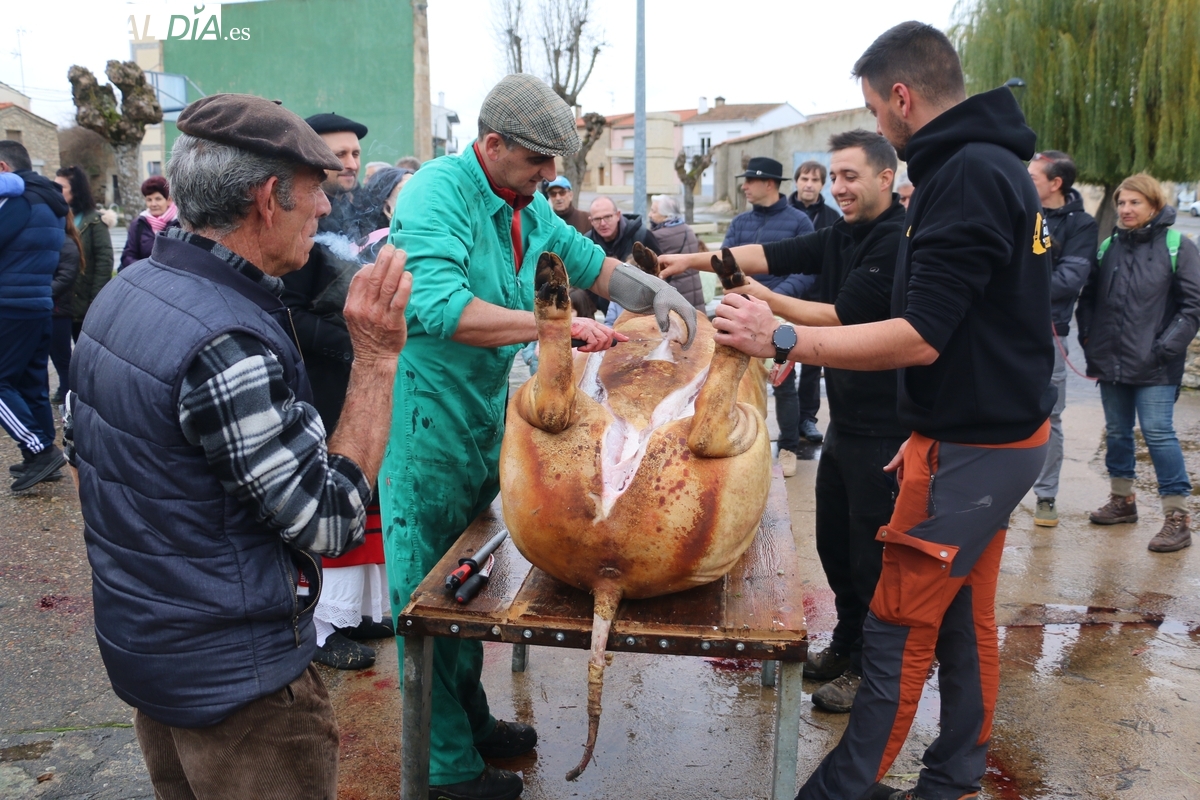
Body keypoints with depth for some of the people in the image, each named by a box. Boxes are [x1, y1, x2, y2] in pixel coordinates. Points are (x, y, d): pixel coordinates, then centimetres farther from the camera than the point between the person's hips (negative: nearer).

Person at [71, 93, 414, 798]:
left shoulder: (127, 291, 1)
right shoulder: (227, 345, -30)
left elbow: (101, 456, 12)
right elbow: (331, 522, -25)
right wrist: (378, 356, -25)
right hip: (234, 677, -9)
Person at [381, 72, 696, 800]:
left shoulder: (529, 207, 7)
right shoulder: (438, 192, -18)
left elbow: (586, 261, 19)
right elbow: (440, 308, -32)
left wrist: (657, 293, 3)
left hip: (483, 419, 8)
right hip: (426, 421, -8)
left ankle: (472, 722, 36)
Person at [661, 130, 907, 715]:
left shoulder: (900, 242, -16)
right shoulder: (840, 236, 10)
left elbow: (842, 316, -20)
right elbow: (773, 254, 2)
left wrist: (766, 300, -21)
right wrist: (696, 259, -8)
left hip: (885, 429, -9)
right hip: (846, 419, 9)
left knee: (872, 555, 3)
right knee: (833, 541, 18)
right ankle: (846, 648, 36)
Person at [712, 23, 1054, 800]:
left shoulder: (967, 176, -20)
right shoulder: (998, 164, 11)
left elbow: (921, 339, -25)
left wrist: (780, 339, -22)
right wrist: (932, 427, 20)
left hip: (973, 446, -10)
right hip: (1002, 430, 10)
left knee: (898, 628, 0)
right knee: (966, 619, 17)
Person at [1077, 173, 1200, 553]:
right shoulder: (1109, 248, 9)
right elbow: (1088, 297, 15)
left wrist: (1166, 347, -11)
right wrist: (1088, 337, 3)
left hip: (1154, 367, -5)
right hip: (1111, 362, 5)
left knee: (1158, 433, -8)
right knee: (1117, 433, 14)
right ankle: (1123, 500, 29)